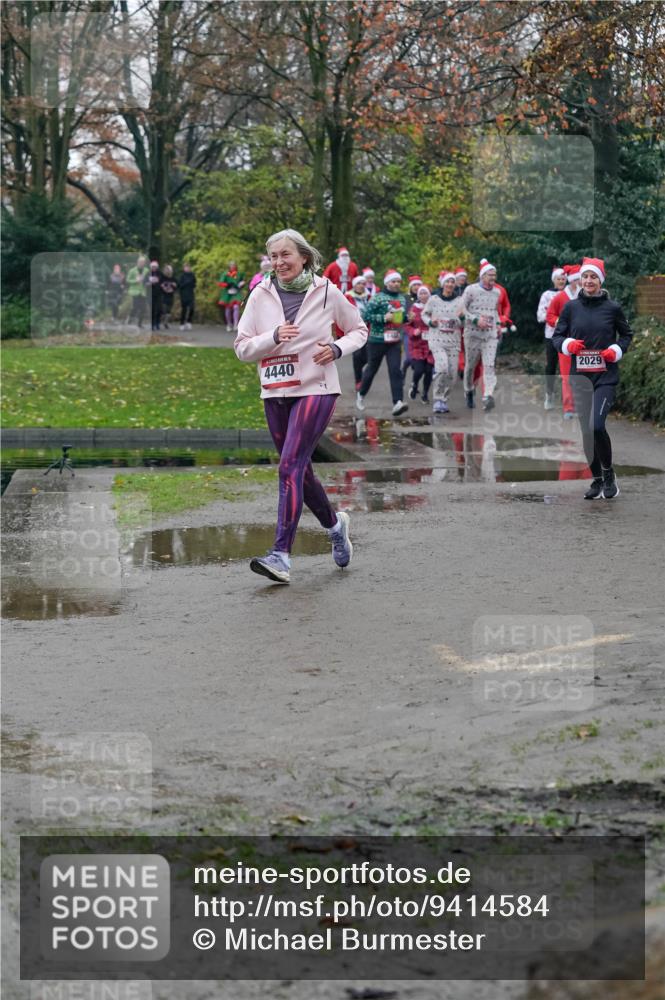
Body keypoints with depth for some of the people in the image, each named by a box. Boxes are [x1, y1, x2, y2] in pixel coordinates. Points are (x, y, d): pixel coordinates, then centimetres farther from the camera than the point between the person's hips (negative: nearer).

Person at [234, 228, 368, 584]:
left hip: (316, 390, -5)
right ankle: (334, 524, 40)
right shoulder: (260, 296, 3)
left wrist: (338, 348, -8)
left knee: (290, 466, -17)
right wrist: (274, 337, -15)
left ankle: (281, 556, -20)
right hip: (275, 394, 5)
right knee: (299, 469, 13)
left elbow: (359, 329, 12)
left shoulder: (326, 293, -2)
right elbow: (242, 347, 2)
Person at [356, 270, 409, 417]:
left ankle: (397, 403, -21)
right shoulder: (378, 298, -10)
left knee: (395, 370, -11)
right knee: (371, 369, 11)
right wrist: (383, 318, -22)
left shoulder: (402, 298, 10)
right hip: (377, 340, -4)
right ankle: (361, 394, 37)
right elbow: (366, 316, -14)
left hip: (395, 341, 4)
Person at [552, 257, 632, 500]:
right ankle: (597, 480, 19)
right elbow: (557, 335, 11)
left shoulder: (612, 307, 0)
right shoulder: (571, 307, 4)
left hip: (606, 376, -3)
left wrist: (616, 350, -5)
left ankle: (608, 473, 4)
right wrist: (568, 345, -10)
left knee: (597, 425, -18)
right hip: (580, 376, 3)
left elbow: (627, 334, 13)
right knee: (586, 431, 5)